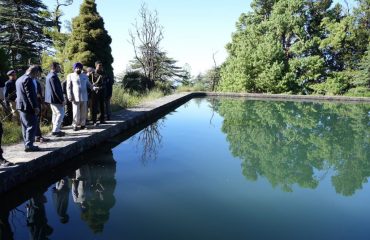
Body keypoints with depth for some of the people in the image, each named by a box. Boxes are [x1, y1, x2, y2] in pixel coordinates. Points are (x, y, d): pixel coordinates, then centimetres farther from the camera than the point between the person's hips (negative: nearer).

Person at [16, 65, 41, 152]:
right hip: (28, 107, -10)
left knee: (25, 126, 13)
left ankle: (27, 144, 18)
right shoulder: (28, 79, -15)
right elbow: (30, 94, -19)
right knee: (32, 126, -6)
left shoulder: (19, 79, 18)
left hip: (21, 106, 10)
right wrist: (35, 107, -18)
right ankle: (29, 145, -6)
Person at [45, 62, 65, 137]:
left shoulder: (49, 75, 14)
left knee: (55, 114, 16)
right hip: (55, 99, -11)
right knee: (60, 114, -5)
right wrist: (62, 100, -18)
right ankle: (55, 130, -3)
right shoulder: (53, 76, -19)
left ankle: (55, 130, 23)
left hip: (51, 98, 11)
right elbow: (56, 90, -22)